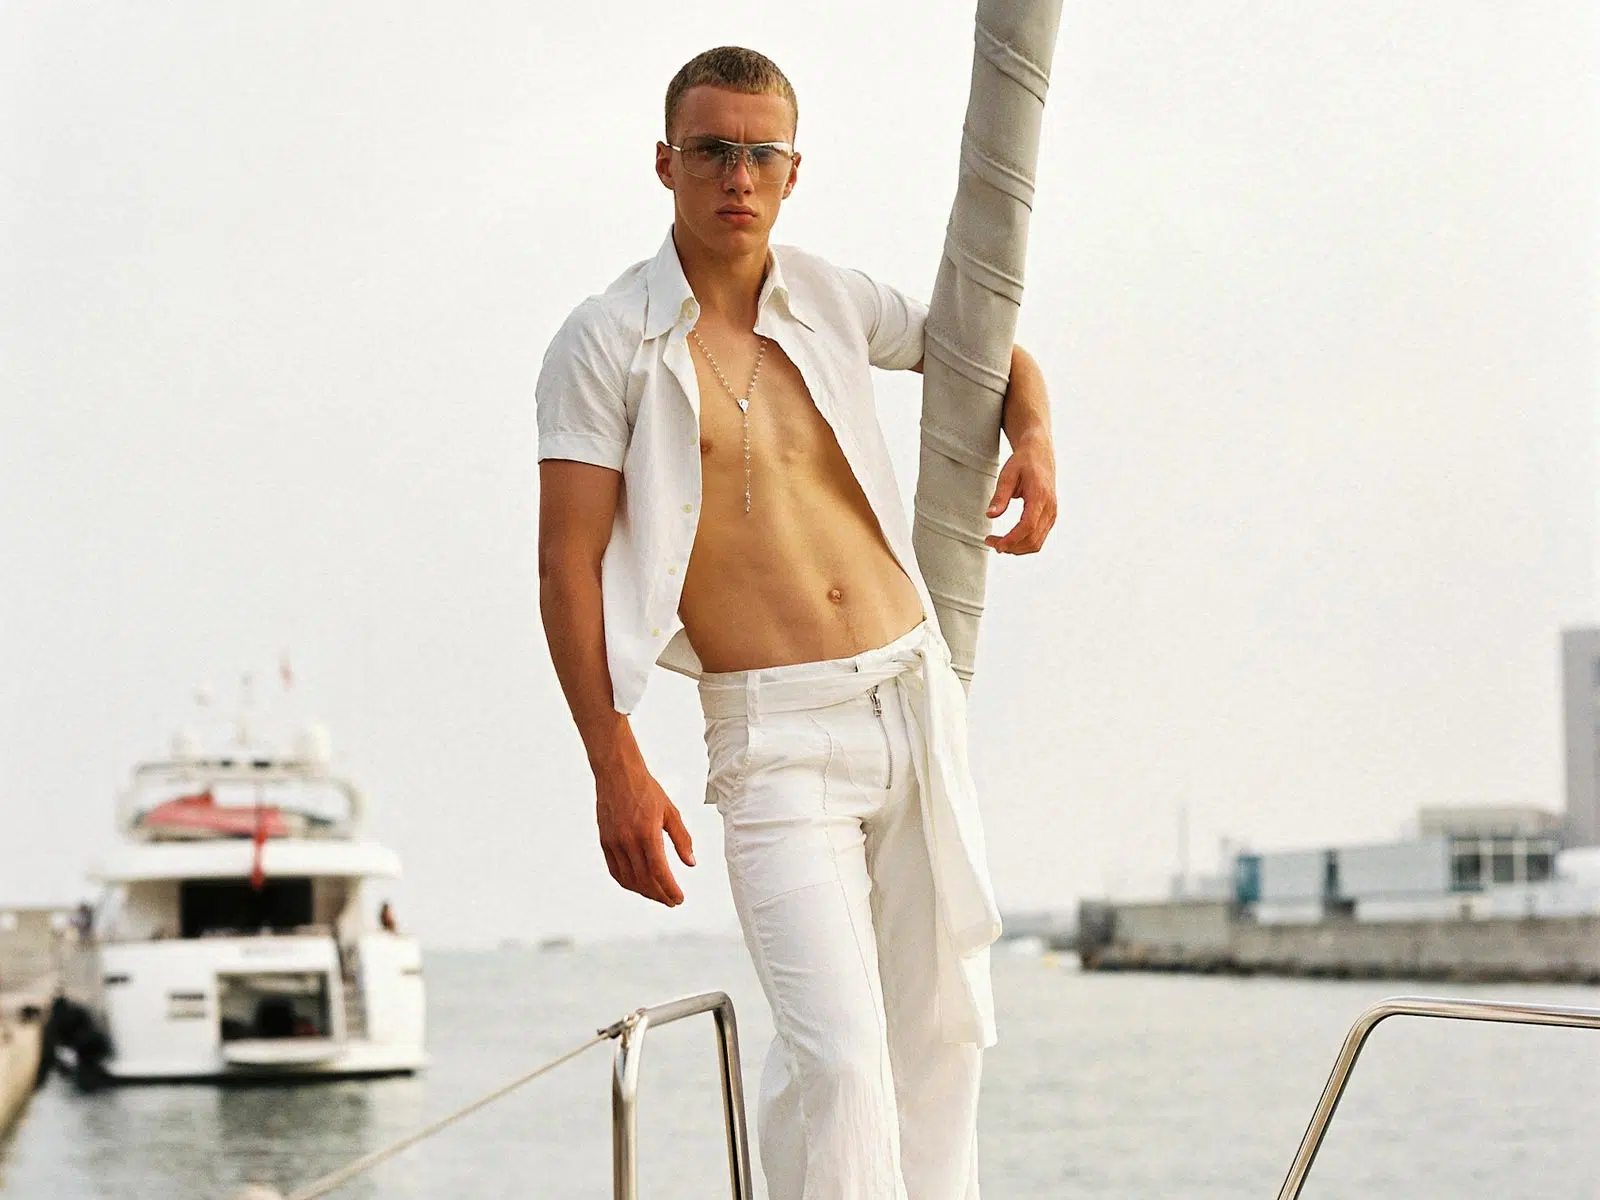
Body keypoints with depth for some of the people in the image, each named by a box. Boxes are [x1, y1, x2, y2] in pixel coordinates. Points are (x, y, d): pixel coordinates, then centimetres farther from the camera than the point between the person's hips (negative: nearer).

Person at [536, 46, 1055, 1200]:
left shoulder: (832, 301, 9)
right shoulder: (608, 344, -5)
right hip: (777, 730, -5)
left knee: (943, 1025, 10)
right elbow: (569, 568, -8)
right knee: (835, 1051, -18)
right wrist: (616, 769, -15)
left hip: (917, 694, 6)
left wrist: (1033, 437, 3)